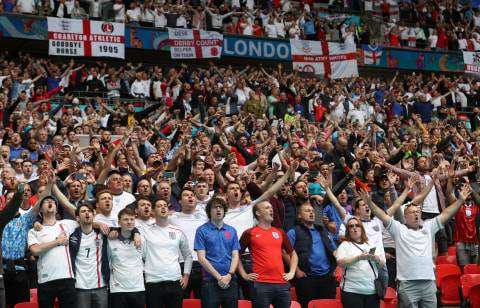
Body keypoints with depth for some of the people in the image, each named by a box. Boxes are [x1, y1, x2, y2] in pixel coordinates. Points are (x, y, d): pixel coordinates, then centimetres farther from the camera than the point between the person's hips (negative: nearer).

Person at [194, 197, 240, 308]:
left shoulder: (232, 231, 11)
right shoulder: (202, 231, 0)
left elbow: (235, 256, 7)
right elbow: (201, 258, -6)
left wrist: (229, 275, -10)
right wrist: (219, 277, -12)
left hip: (231, 281, 4)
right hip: (210, 281, -3)